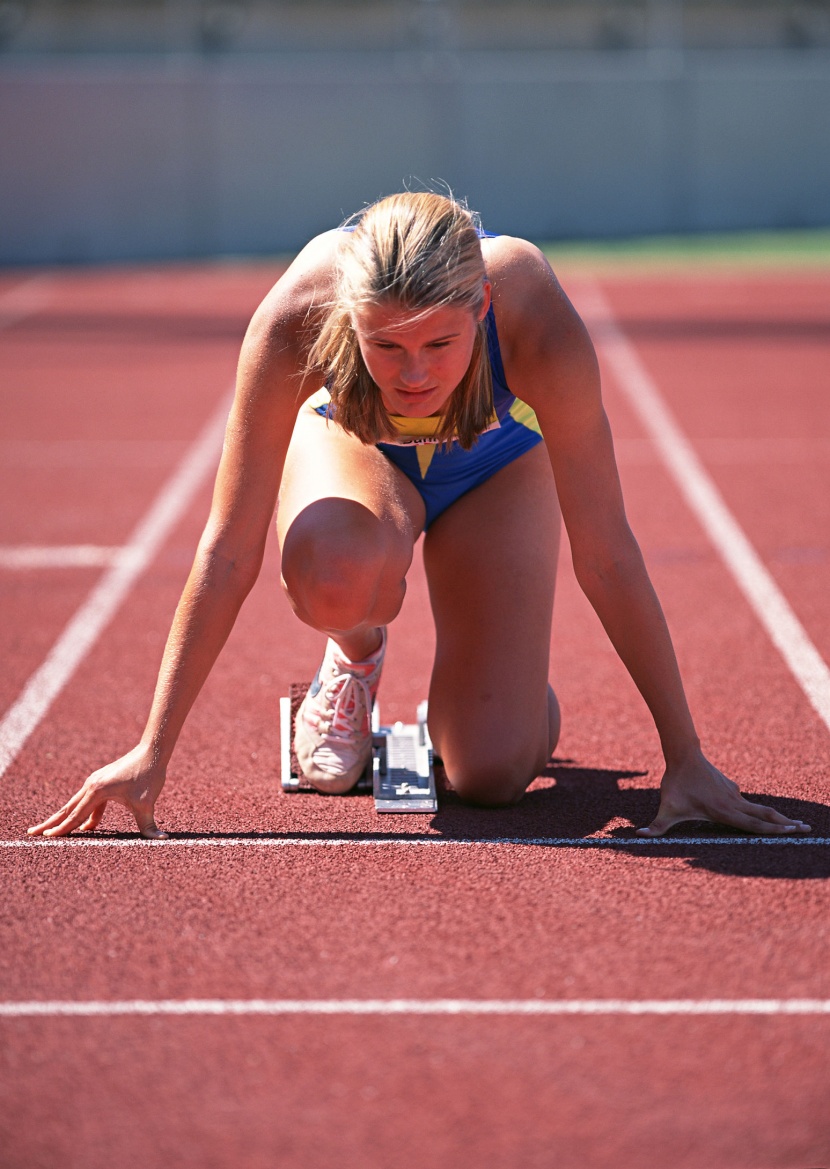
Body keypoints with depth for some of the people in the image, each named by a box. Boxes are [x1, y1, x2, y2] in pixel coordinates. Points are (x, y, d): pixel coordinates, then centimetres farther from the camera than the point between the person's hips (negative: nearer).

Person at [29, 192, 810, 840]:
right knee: (332, 577, -39)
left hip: (495, 465, 0)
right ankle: (355, 653, -1)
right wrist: (151, 753, -29)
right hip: (351, 446, 0)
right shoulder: (298, 315, -39)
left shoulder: (538, 322, -40)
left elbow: (606, 558, -31)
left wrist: (685, 759, -27)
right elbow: (228, 553, -31)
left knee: (490, 776, -16)